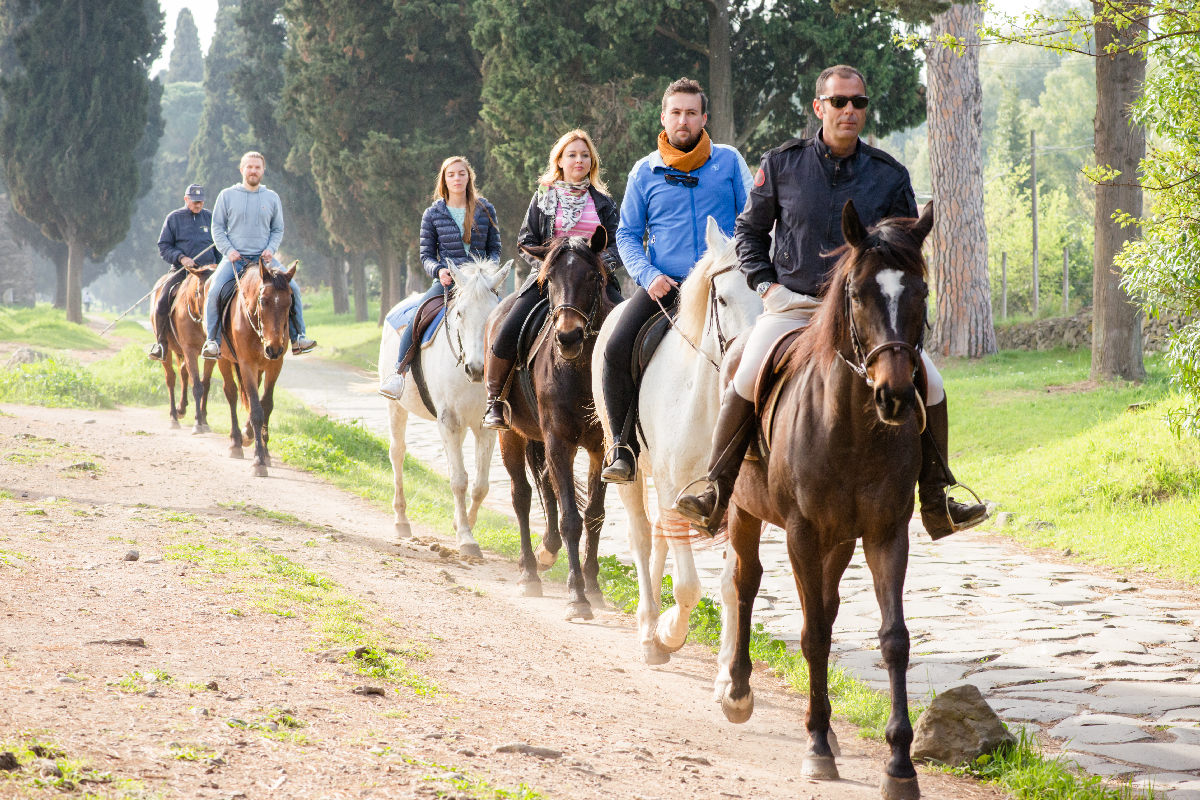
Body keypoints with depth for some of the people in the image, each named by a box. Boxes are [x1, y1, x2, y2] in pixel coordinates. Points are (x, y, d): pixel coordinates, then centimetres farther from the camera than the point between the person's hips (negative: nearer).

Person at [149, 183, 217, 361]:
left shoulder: (210, 217, 13)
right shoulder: (174, 218, 7)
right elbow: (164, 246, 7)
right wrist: (180, 258, -9)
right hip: (181, 270, -1)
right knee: (162, 302, -19)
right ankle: (160, 343, -3)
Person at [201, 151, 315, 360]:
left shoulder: (272, 198, 10)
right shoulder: (227, 195, 5)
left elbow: (278, 230, 15)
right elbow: (217, 227, 7)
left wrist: (271, 249, -4)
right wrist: (228, 250, -8)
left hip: (263, 258, 2)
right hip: (234, 258, -1)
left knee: (292, 287, -16)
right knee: (215, 290, -25)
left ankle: (298, 338, -8)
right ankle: (213, 340, -18)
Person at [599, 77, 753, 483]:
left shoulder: (728, 161, 7)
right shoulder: (645, 171, 9)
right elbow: (627, 234, 13)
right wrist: (648, 274, -5)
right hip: (662, 284, 1)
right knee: (618, 348, -21)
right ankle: (622, 448, -9)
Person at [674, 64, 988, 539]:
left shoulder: (889, 175, 6)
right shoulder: (782, 164, 4)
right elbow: (749, 231, 15)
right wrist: (765, 283, 1)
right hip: (792, 304, -2)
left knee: (929, 383, -13)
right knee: (748, 379, -27)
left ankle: (936, 503, 0)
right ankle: (715, 491, -15)